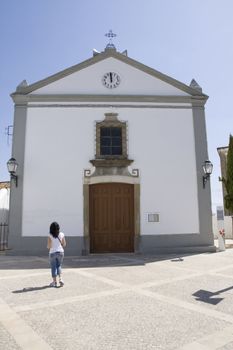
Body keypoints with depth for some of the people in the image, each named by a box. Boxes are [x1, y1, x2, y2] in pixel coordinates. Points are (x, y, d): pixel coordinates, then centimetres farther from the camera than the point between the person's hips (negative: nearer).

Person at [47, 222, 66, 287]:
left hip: (52, 253, -3)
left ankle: (54, 282, 18)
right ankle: (60, 279, 4)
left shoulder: (50, 236, -12)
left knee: (53, 267, 10)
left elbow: (49, 246, -11)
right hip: (60, 252, 3)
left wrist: (48, 246, 11)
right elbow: (64, 244, 3)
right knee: (59, 266, 18)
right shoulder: (62, 234, -3)